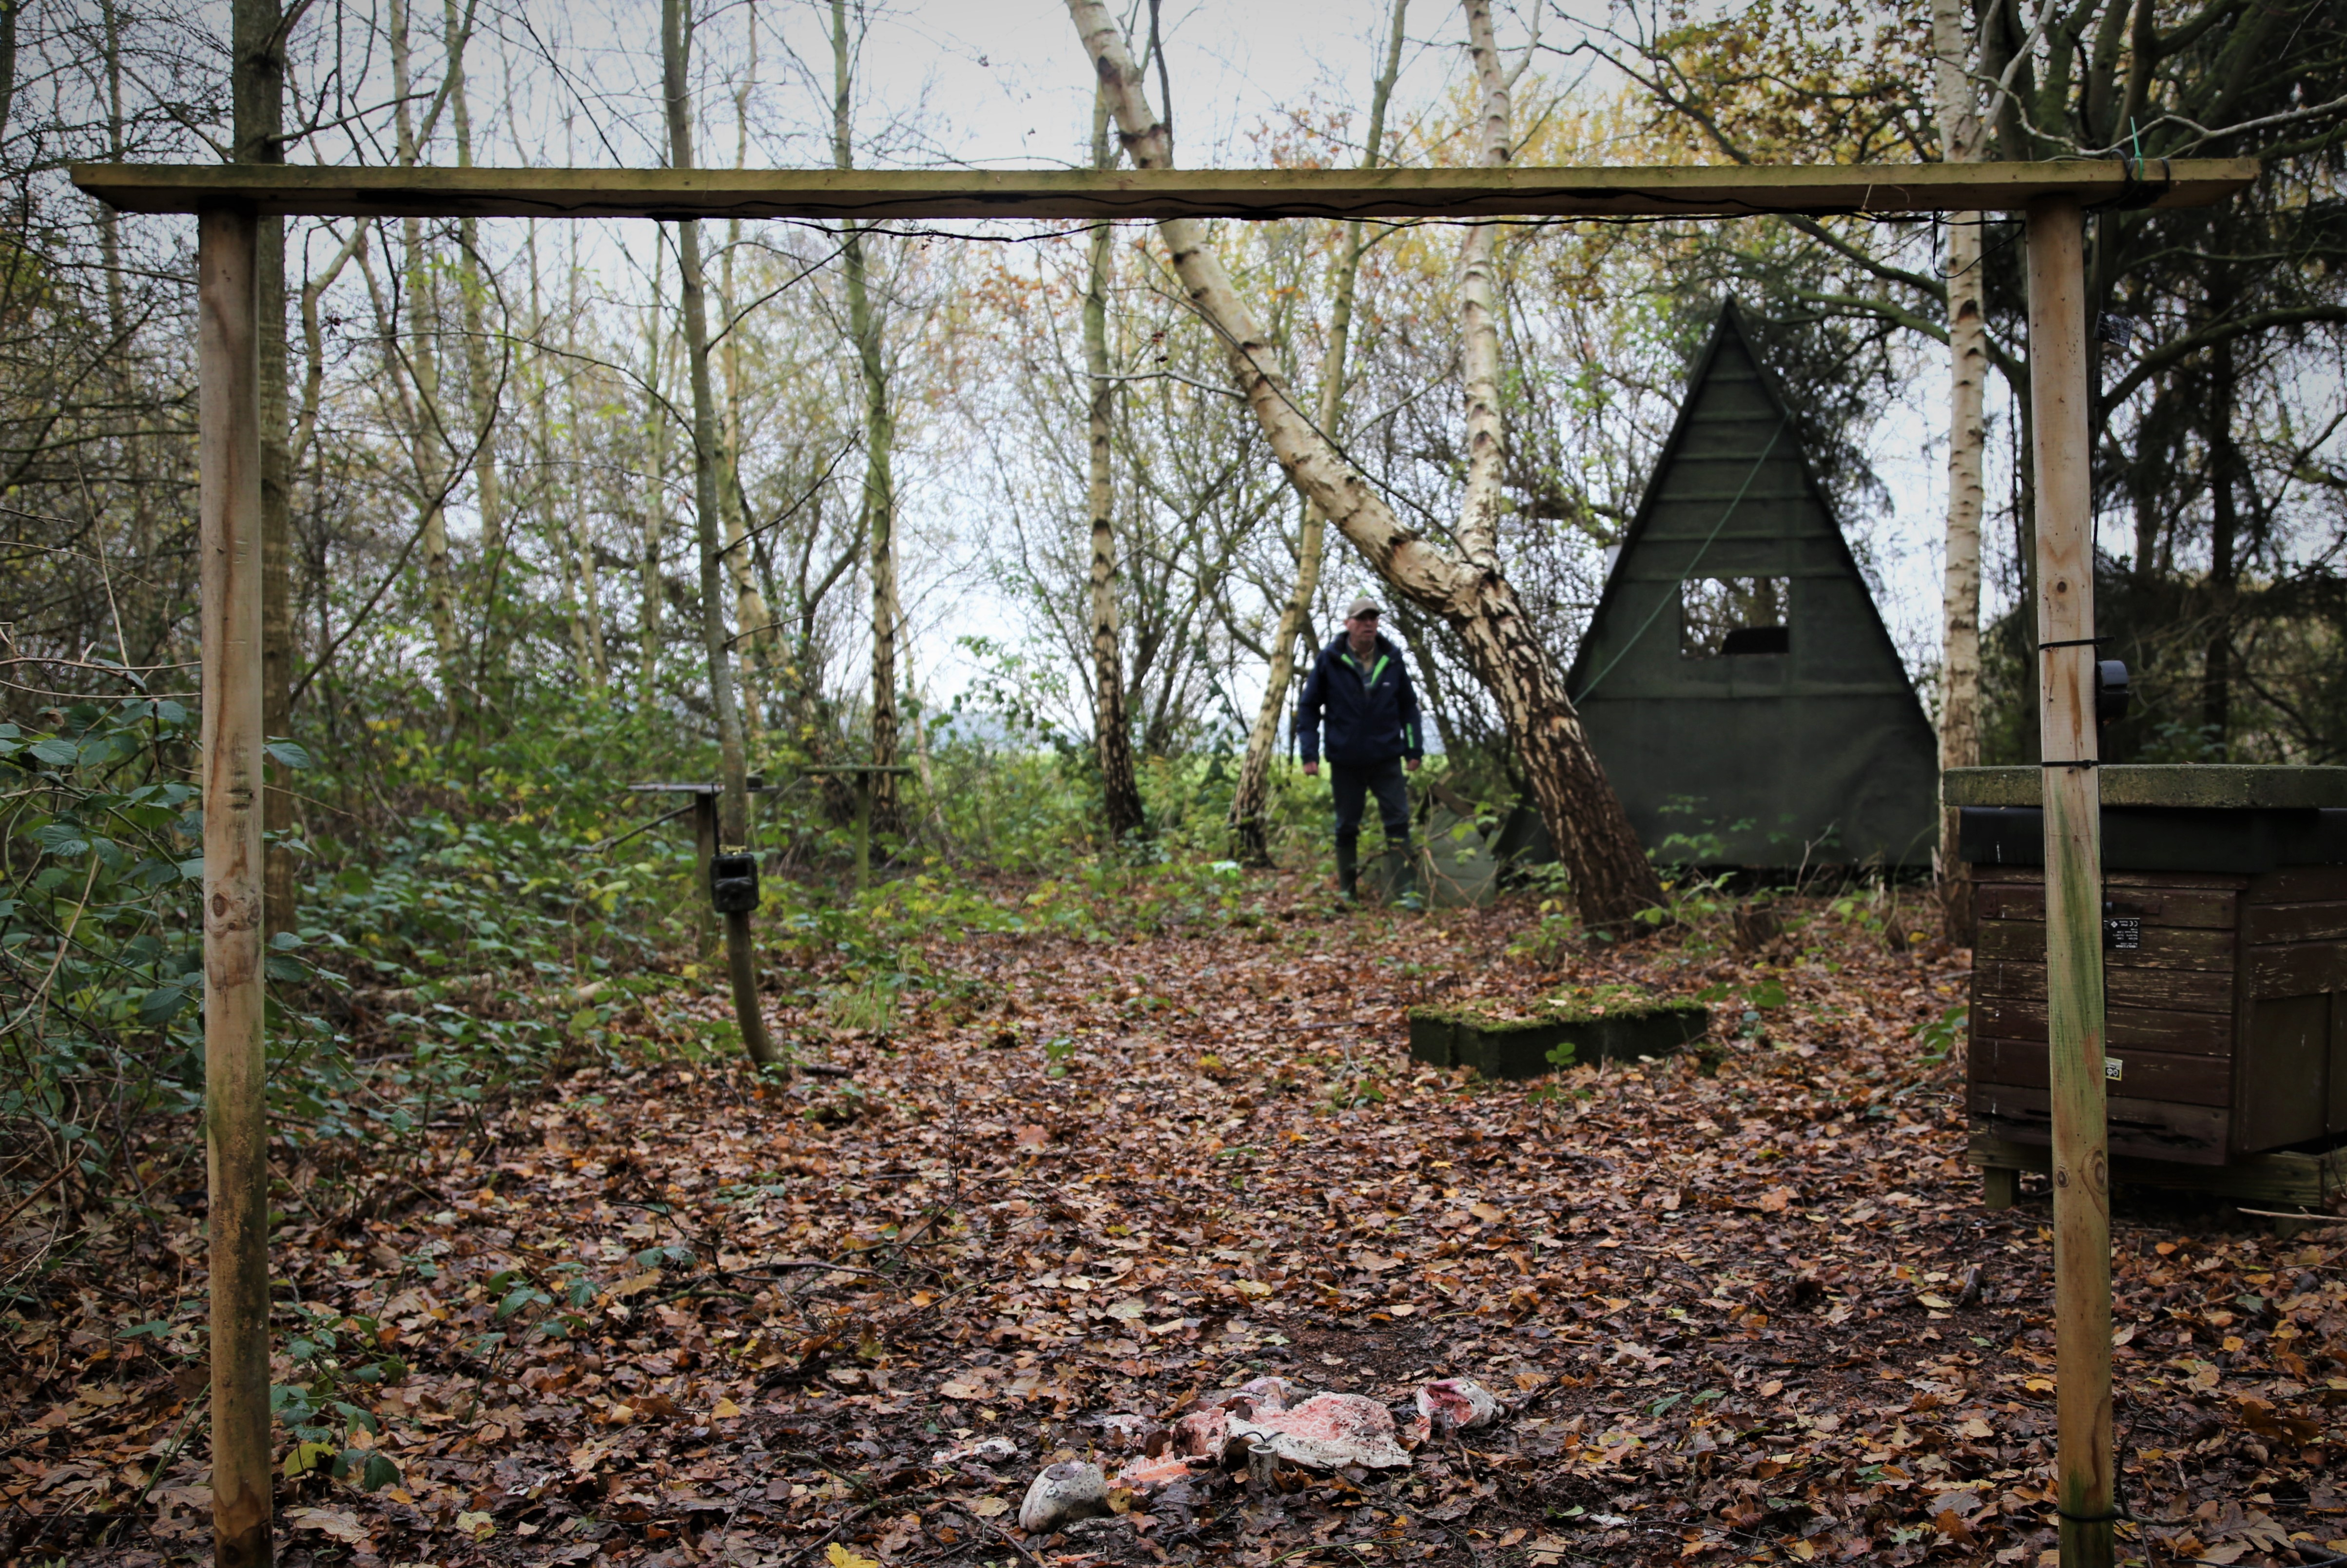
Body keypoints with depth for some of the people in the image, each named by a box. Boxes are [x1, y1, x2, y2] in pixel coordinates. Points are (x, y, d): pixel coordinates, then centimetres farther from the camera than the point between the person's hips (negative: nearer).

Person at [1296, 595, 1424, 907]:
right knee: (1347, 827, 9)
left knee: (1399, 823, -4)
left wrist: (1414, 748, 8)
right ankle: (1347, 892, 20)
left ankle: (1408, 890, -2)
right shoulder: (1329, 660, -5)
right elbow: (1308, 707, 1)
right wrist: (1310, 753, -5)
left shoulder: (1392, 659, 2)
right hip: (1345, 762, -1)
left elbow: (1409, 705, 11)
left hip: (1387, 760, 1)